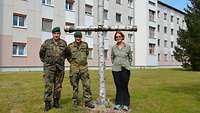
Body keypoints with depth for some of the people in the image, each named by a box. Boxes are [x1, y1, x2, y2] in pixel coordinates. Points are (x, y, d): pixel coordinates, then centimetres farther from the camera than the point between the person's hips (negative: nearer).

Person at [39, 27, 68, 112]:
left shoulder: (64, 43, 4)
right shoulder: (47, 43, -1)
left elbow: (66, 53, 22)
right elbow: (41, 53, 14)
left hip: (60, 68, 2)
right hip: (49, 67, -2)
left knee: (58, 86, 8)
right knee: (48, 85, -4)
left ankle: (56, 102, 19)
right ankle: (47, 103, 3)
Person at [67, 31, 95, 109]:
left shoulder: (85, 45, 5)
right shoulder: (70, 46, -1)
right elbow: (68, 56, 11)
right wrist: (72, 62, 5)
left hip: (84, 68, 2)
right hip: (74, 68, -1)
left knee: (87, 85, 0)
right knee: (75, 86, 7)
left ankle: (88, 101, 10)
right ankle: (75, 102, 19)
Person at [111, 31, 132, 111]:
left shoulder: (127, 47, 3)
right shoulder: (113, 47, 6)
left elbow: (130, 57, 13)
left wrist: (128, 65, 8)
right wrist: (115, 64, 11)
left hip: (125, 69, -1)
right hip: (116, 69, 2)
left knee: (124, 87, -1)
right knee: (118, 87, 6)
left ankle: (125, 104, 9)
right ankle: (118, 103, 16)